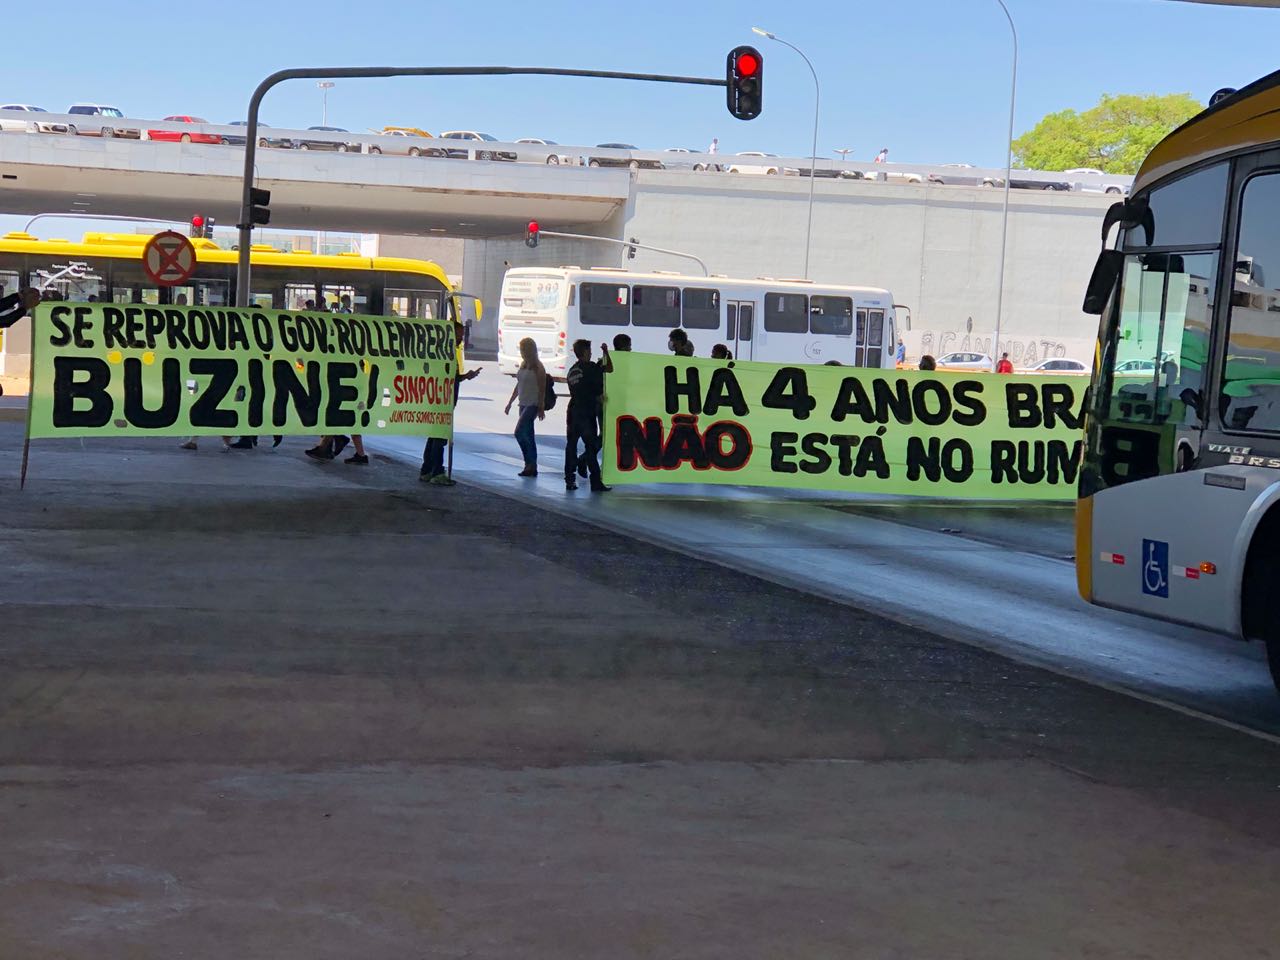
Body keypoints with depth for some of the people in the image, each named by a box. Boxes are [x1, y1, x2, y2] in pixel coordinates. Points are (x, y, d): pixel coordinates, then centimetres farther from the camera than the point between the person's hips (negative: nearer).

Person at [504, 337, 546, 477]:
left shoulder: (538, 367, -10)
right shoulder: (523, 365, 13)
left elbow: (542, 388, -13)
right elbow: (518, 385, 20)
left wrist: (541, 408, -16)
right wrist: (510, 402, 20)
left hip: (533, 405, -8)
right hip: (523, 404, 8)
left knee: (519, 432, -16)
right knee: (528, 435, 8)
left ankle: (531, 463, -10)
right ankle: (531, 466, 12)